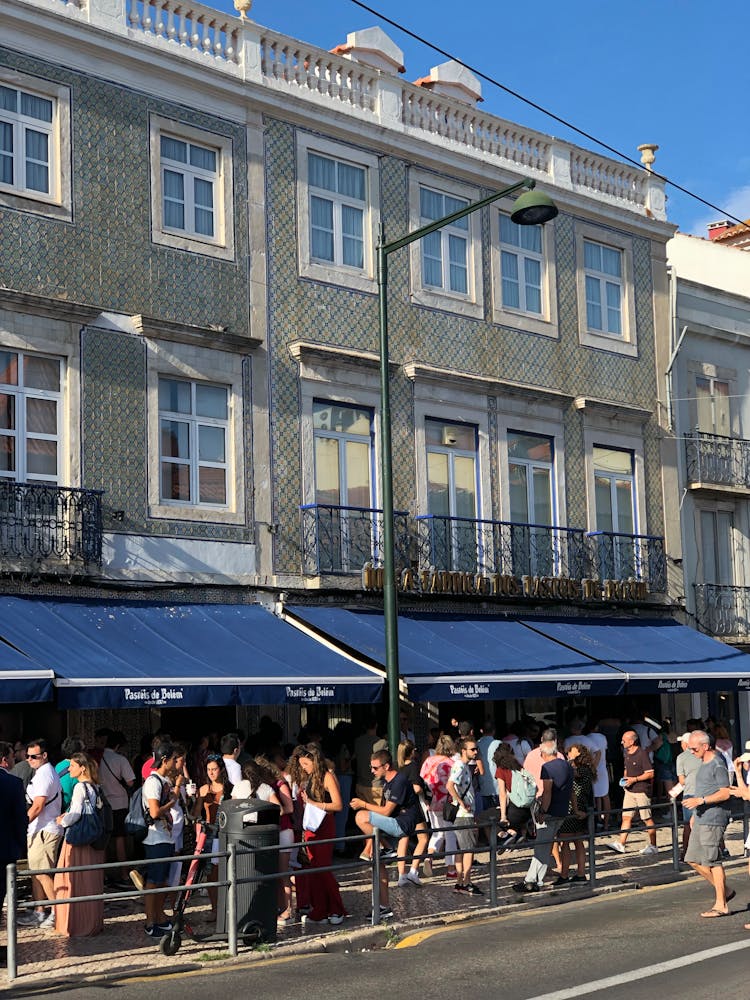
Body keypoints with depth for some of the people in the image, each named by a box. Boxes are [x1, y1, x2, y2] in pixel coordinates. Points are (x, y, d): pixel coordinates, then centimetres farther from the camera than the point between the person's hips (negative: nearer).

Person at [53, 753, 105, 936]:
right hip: (93, 840, 8)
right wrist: (67, 815, 12)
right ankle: (94, 922, 20)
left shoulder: (80, 787, -14)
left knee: (76, 882, 1)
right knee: (92, 882, 13)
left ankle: (78, 925, 5)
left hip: (78, 840, -8)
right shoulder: (95, 787, 10)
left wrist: (63, 822, -4)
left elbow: (75, 814, -22)